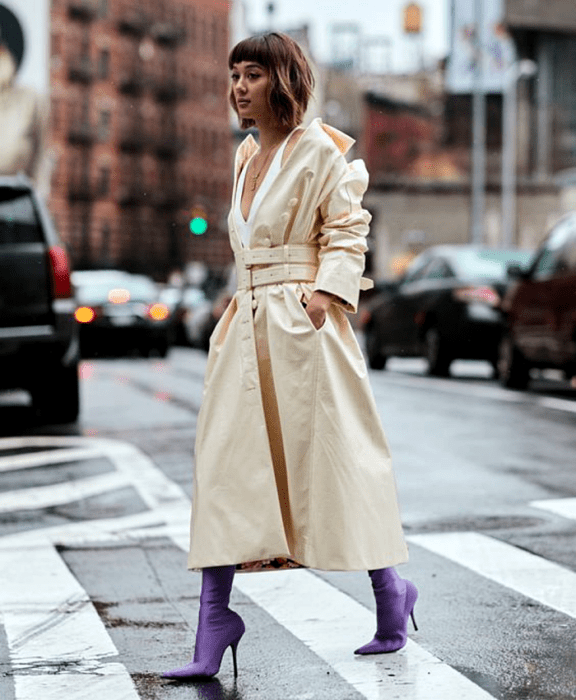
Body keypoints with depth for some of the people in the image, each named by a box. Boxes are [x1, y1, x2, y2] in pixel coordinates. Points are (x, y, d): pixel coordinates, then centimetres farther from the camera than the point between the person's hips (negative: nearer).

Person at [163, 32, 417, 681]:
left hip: (303, 327, -7)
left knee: (330, 456, -1)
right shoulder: (245, 157, 17)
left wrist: (325, 293, -18)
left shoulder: (319, 150, -4)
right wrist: (248, 300, 15)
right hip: (247, 326, 7)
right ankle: (213, 620, -1)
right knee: (223, 460, -2)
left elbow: (347, 230, -6)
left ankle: (391, 591, 18)